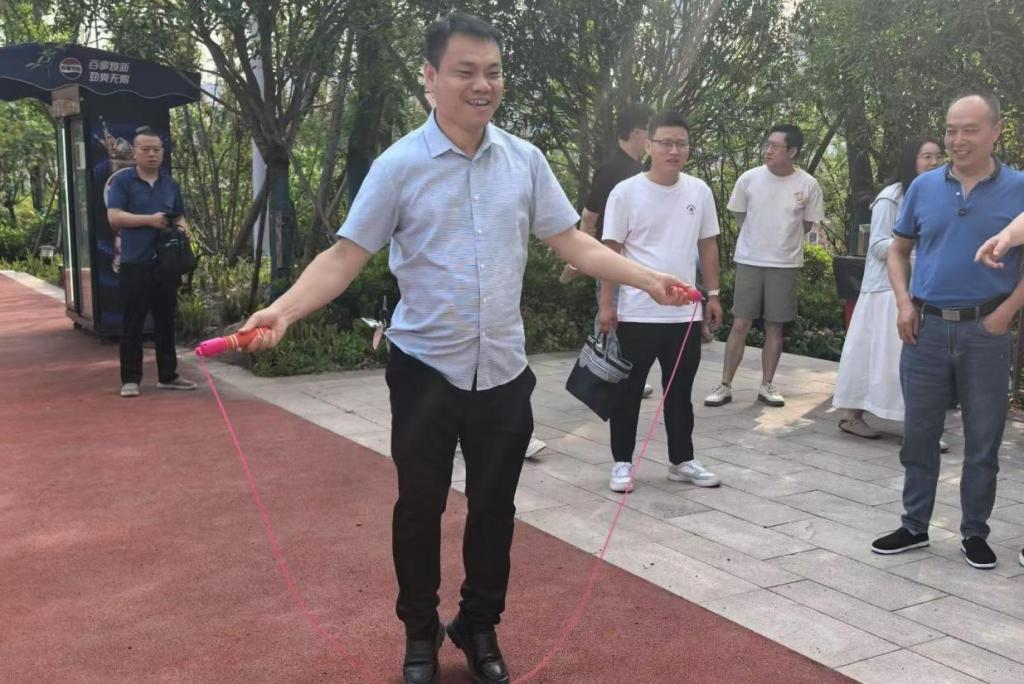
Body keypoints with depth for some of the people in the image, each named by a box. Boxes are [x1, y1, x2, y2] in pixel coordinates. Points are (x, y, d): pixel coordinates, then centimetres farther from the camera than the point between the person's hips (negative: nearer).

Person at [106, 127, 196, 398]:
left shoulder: (170, 184, 13)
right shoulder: (122, 180, -2)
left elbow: (179, 217, 21)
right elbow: (114, 216, -11)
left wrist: (182, 229, -2)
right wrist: (150, 220, -19)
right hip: (135, 263, -5)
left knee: (166, 321, 10)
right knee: (132, 324, -1)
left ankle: (168, 375, 19)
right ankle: (130, 379, 6)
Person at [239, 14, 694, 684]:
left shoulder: (526, 160, 2)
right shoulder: (399, 165, -8)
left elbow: (572, 243, 5)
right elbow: (345, 257, -9)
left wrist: (651, 279, -4)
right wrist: (283, 310, -24)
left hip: (504, 370, 3)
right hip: (425, 369, -2)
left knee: (494, 507, 14)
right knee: (420, 507, 11)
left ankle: (481, 628, 36)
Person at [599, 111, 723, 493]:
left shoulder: (699, 191, 4)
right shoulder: (626, 192, -8)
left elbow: (708, 246, 12)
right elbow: (611, 251, -5)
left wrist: (713, 294, 9)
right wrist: (607, 305, -7)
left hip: (685, 313, 4)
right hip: (636, 313, -4)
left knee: (680, 392, 15)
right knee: (628, 392, 7)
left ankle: (682, 461, 27)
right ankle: (622, 462, 20)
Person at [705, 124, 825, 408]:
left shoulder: (808, 185, -7)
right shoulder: (749, 179, -6)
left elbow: (807, 224, 8)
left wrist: (783, 242, 7)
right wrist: (761, 239, 9)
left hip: (785, 264, 0)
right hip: (749, 261, 0)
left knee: (775, 327, 7)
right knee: (740, 324, 0)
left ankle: (766, 385, 18)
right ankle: (725, 385, 7)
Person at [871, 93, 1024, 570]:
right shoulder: (924, 187, 4)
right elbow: (898, 250, 13)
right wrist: (903, 303, 0)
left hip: (985, 331, -2)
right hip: (926, 327, 2)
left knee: (983, 440, 8)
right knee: (919, 435, 10)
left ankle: (974, 533, 22)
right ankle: (914, 526, 23)